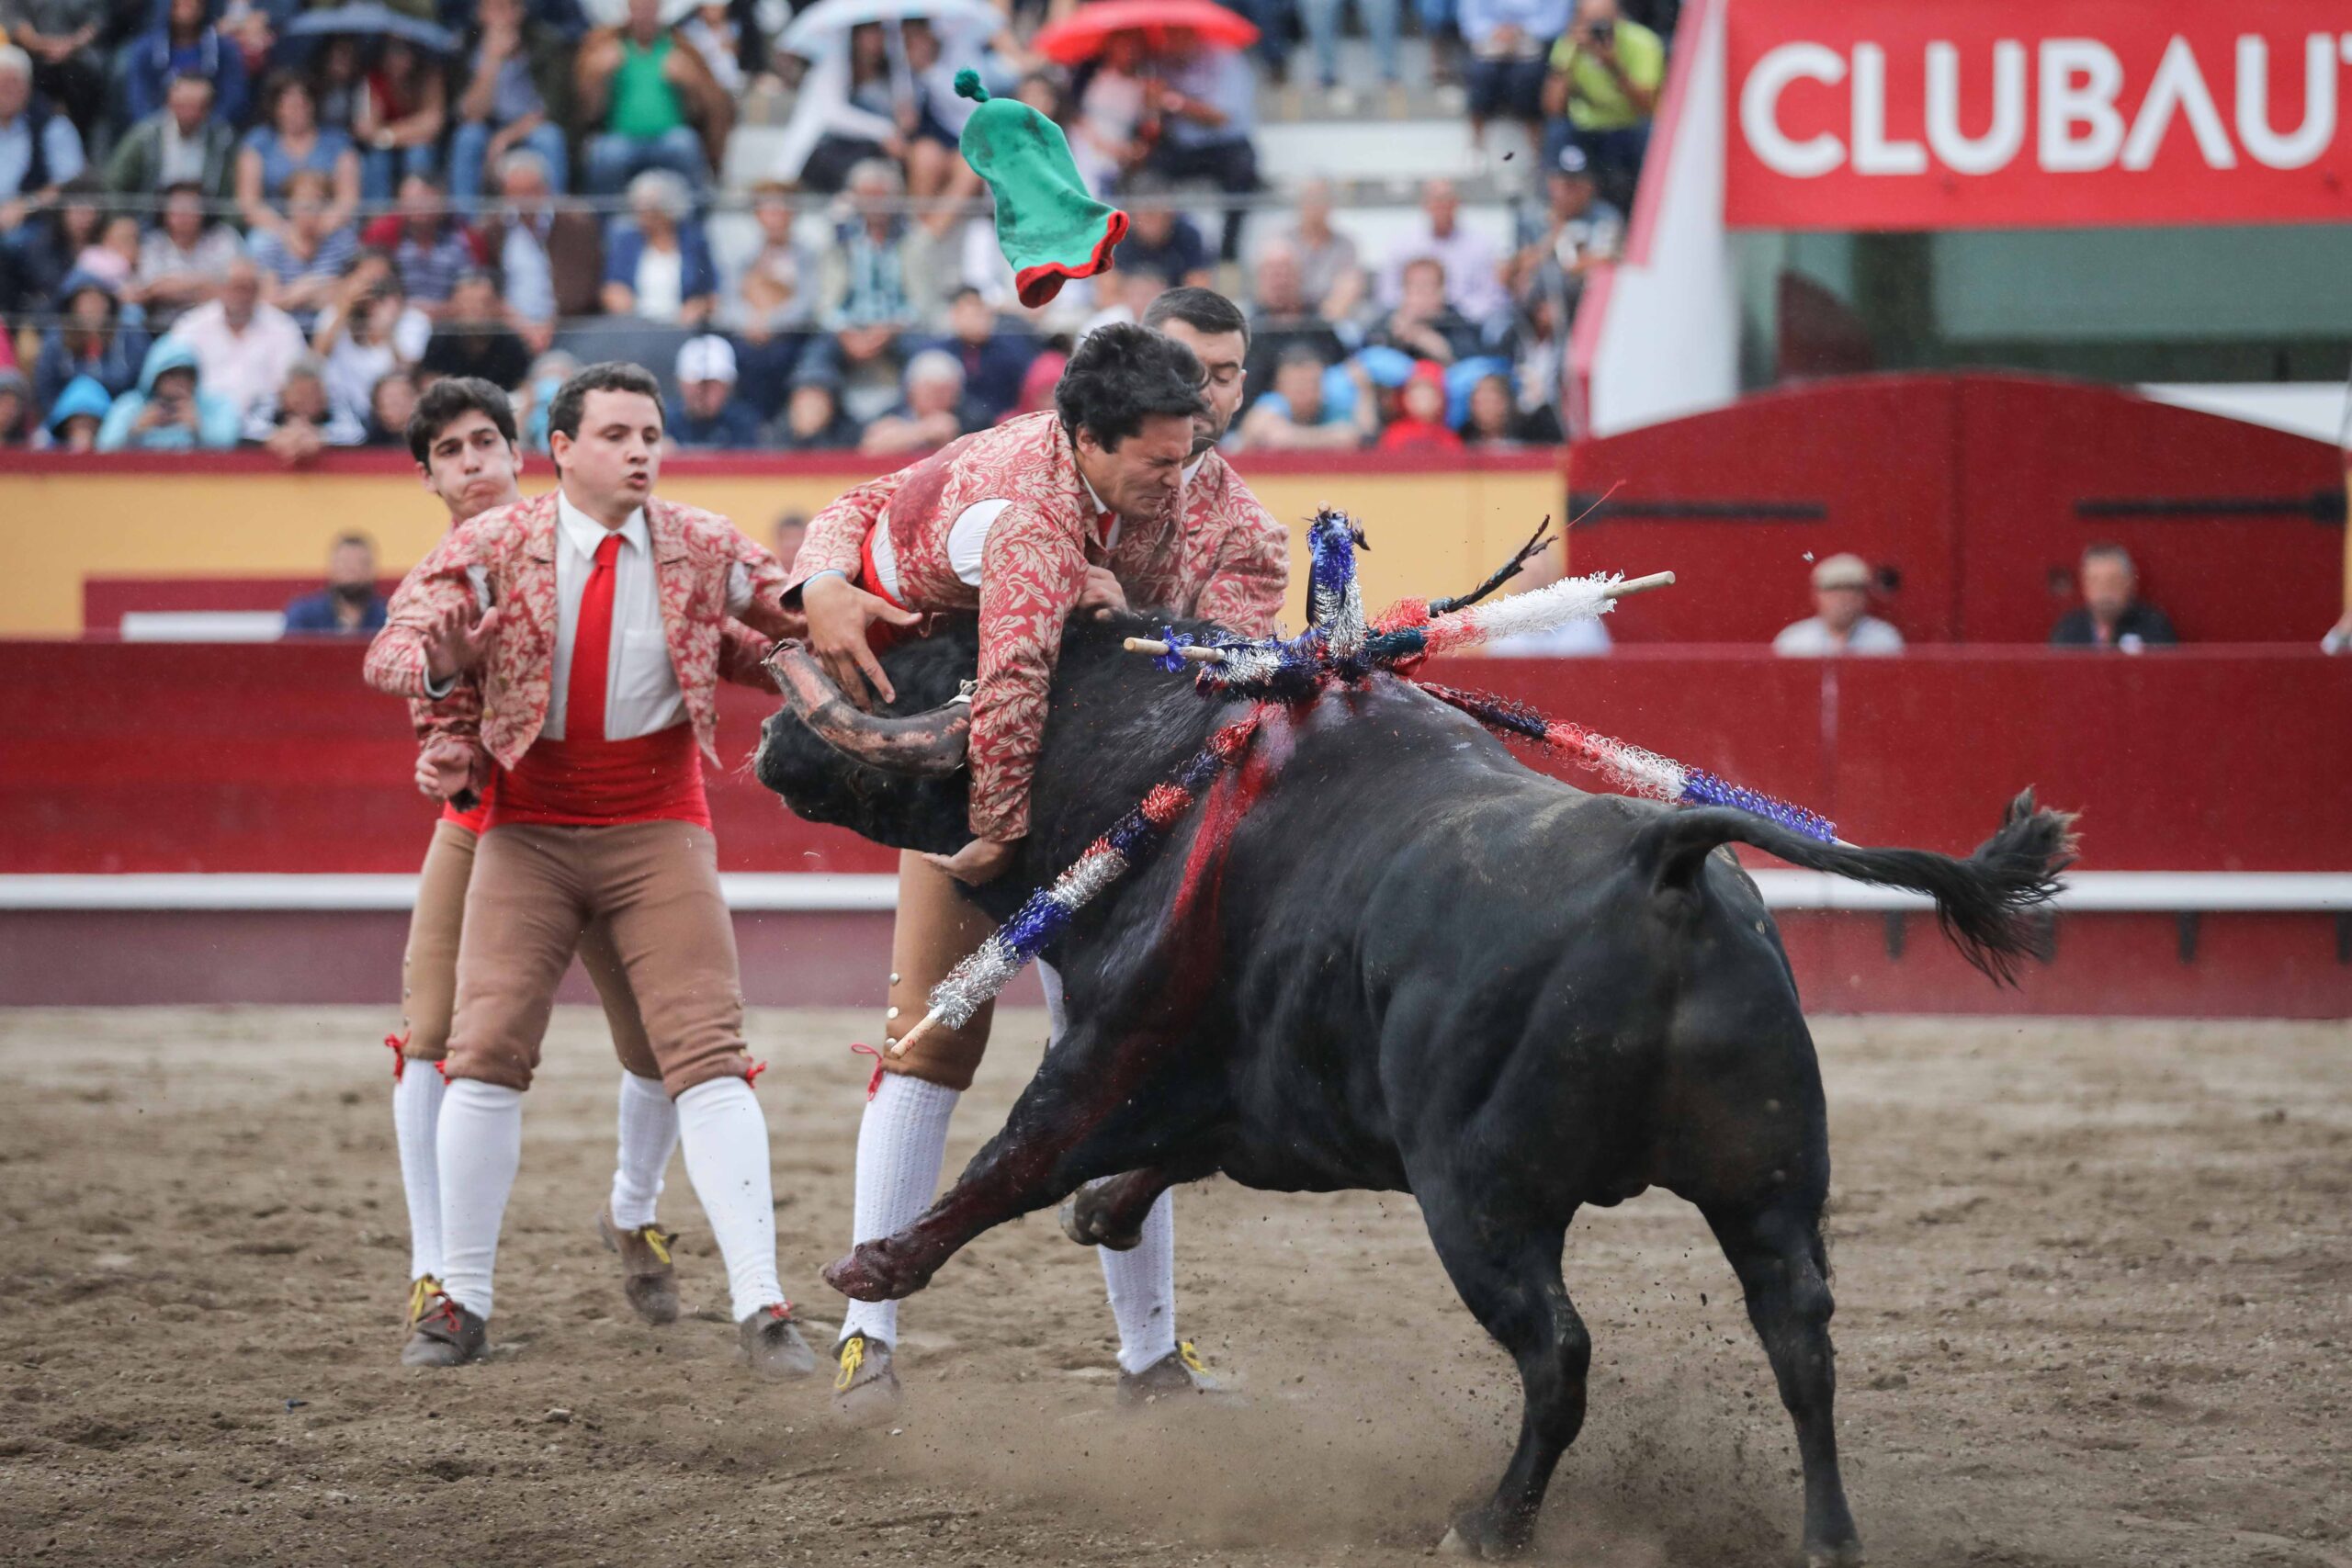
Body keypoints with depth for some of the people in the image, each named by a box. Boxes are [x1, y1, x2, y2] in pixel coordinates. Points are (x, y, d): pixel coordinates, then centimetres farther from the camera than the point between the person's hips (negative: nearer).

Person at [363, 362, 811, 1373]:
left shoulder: (702, 550, 1)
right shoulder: (495, 547, -3)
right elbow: (392, 648, -9)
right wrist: (442, 668, -33)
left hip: (658, 828, 0)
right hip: (527, 829, 0)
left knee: (706, 1054, -10)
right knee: (486, 1051, -8)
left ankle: (761, 1309, -13)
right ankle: (461, 1304, 3)